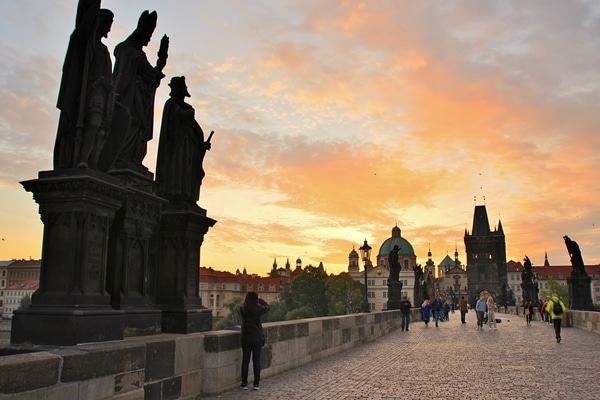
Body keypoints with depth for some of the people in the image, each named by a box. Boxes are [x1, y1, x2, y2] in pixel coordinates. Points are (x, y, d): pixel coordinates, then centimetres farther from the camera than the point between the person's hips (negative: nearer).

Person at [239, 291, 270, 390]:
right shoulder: (259, 309, -13)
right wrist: (260, 300, 18)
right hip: (257, 338, -2)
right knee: (256, 361, 6)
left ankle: (244, 383, 13)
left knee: (245, 361, 9)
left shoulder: (242, 309, -7)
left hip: (245, 338, 2)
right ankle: (256, 383, 11)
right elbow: (267, 307, 7)